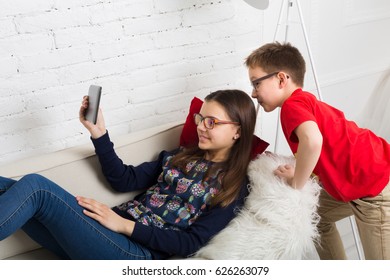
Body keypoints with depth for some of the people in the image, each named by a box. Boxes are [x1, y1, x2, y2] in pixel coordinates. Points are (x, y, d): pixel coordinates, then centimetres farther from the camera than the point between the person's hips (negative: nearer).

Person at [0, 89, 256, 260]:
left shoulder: (233, 186, 2)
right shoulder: (179, 156, 20)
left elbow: (192, 243, -6)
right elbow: (124, 180, 13)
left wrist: (126, 225, -13)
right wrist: (98, 132, 3)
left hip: (139, 252, -6)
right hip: (114, 231, 6)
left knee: (33, 186, -25)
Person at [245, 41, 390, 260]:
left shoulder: (293, 104, -17)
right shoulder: (306, 102, 12)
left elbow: (312, 140, -38)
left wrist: (296, 183, -24)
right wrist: (295, 173, 0)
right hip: (360, 182, 11)